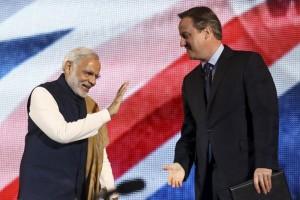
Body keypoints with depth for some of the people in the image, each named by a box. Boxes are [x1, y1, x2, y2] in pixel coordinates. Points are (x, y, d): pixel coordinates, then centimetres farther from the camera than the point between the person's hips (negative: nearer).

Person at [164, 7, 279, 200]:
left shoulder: (248, 63, -2)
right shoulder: (191, 81, 18)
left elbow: (266, 115, -11)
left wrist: (264, 164, -20)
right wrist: (181, 163, -1)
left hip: (246, 174, -6)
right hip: (208, 180, 6)